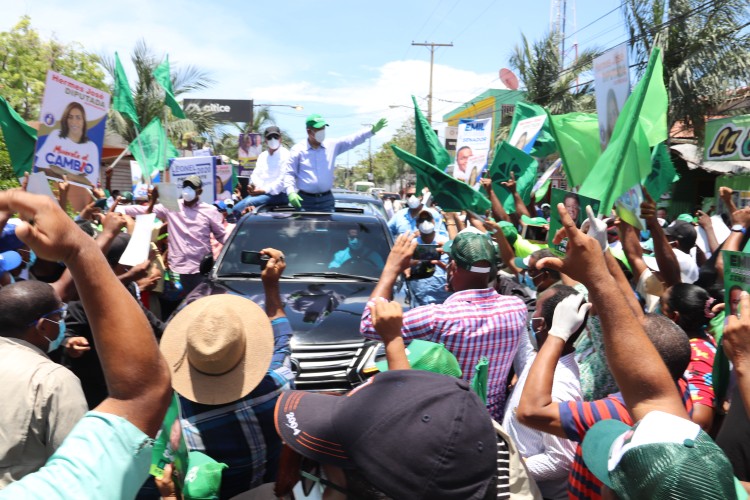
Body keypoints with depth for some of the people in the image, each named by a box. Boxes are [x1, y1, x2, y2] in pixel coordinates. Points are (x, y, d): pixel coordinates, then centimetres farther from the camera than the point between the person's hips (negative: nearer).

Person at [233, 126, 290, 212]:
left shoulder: (286, 155, -4)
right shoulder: (262, 156, 19)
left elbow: (282, 180, -13)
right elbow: (256, 174, 14)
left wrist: (263, 190, -17)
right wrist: (254, 186, -10)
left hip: (278, 194, -7)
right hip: (259, 192, 7)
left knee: (250, 202, -28)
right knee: (237, 208, -7)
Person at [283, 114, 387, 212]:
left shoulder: (332, 145, 6)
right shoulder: (298, 150, -1)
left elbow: (352, 140, 3)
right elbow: (289, 174, -1)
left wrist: (372, 131, -8)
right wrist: (291, 192, -15)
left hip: (326, 199, 3)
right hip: (305, 199, -2)